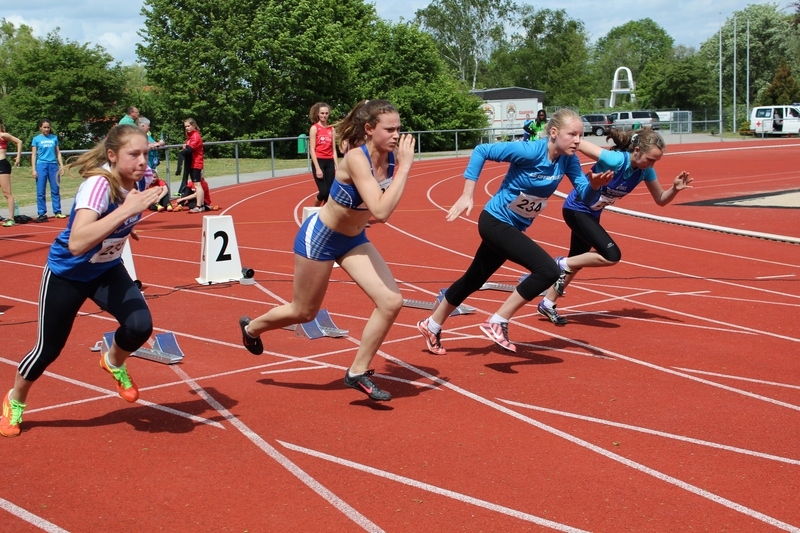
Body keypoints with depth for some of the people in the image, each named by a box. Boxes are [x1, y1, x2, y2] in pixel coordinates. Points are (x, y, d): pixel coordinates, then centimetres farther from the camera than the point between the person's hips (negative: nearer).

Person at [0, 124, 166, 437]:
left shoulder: (135, 179, -15)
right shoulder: (98, 184, -36)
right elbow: (77, 243, -50)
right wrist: (126, 211, -52)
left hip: (107, 270, 5)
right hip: (68, 273, -5)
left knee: (140, 326, -18)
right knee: (49, 347, 9)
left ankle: (114, 363, 17)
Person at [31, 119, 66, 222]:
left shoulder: (54, 138, 10)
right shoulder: (36, 139, 3)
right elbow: (33, 155, 2)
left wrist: (61, 165, 7)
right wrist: (34, 170, -4)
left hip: (53, 165, 2)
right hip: (41, 166, -2)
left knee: (55, 190, 5)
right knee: (41, 192, -1)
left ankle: (57, 212, 13)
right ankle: (42, 214, 2)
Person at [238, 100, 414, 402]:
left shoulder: (392, 156, -13)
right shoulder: (356, 158, -32)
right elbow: (381, 211, -42)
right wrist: (405, 167, -38)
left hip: (354, 240, 6)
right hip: (319, 237, -6)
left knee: (391, 301, -10)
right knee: (304, 312, 12)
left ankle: (358, 372, 6)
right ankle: (251, 328, 44)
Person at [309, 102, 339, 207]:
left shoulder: (332, 129, 11)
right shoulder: (314, 128, -3)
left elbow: (334, 150, 13)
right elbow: (312, 150, -8)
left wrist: (337, 166, 5)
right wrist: (317, 168, -15)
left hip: (330, 163, 5)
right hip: (318, 161, -5)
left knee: (329, 192, 3)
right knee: (323, 192, -13)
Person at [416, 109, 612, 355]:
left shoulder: (568, 160, -6)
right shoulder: (529, 151, -25)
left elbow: (583, 193, -7)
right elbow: (481, 151, -21)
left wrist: (594, 184, -30)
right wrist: (467, 195, -23)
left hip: (514, 228, 8)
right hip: (495, 222, -8)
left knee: (473, 280, 20)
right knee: (548, 270, -21)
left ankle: (432, 326, 39)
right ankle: (497, 323, -10)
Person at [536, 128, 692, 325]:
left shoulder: (645, 170, -10)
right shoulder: (615, 160, -32)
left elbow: (661, 200, -1)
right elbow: (578, 144, -27)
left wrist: (675, 189, -19)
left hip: (592, 214, 8)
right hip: (576, 209, -8)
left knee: (577, 262, 18)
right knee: (612, 255, -22)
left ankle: (547, 303, 33)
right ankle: (563, 264, -4)